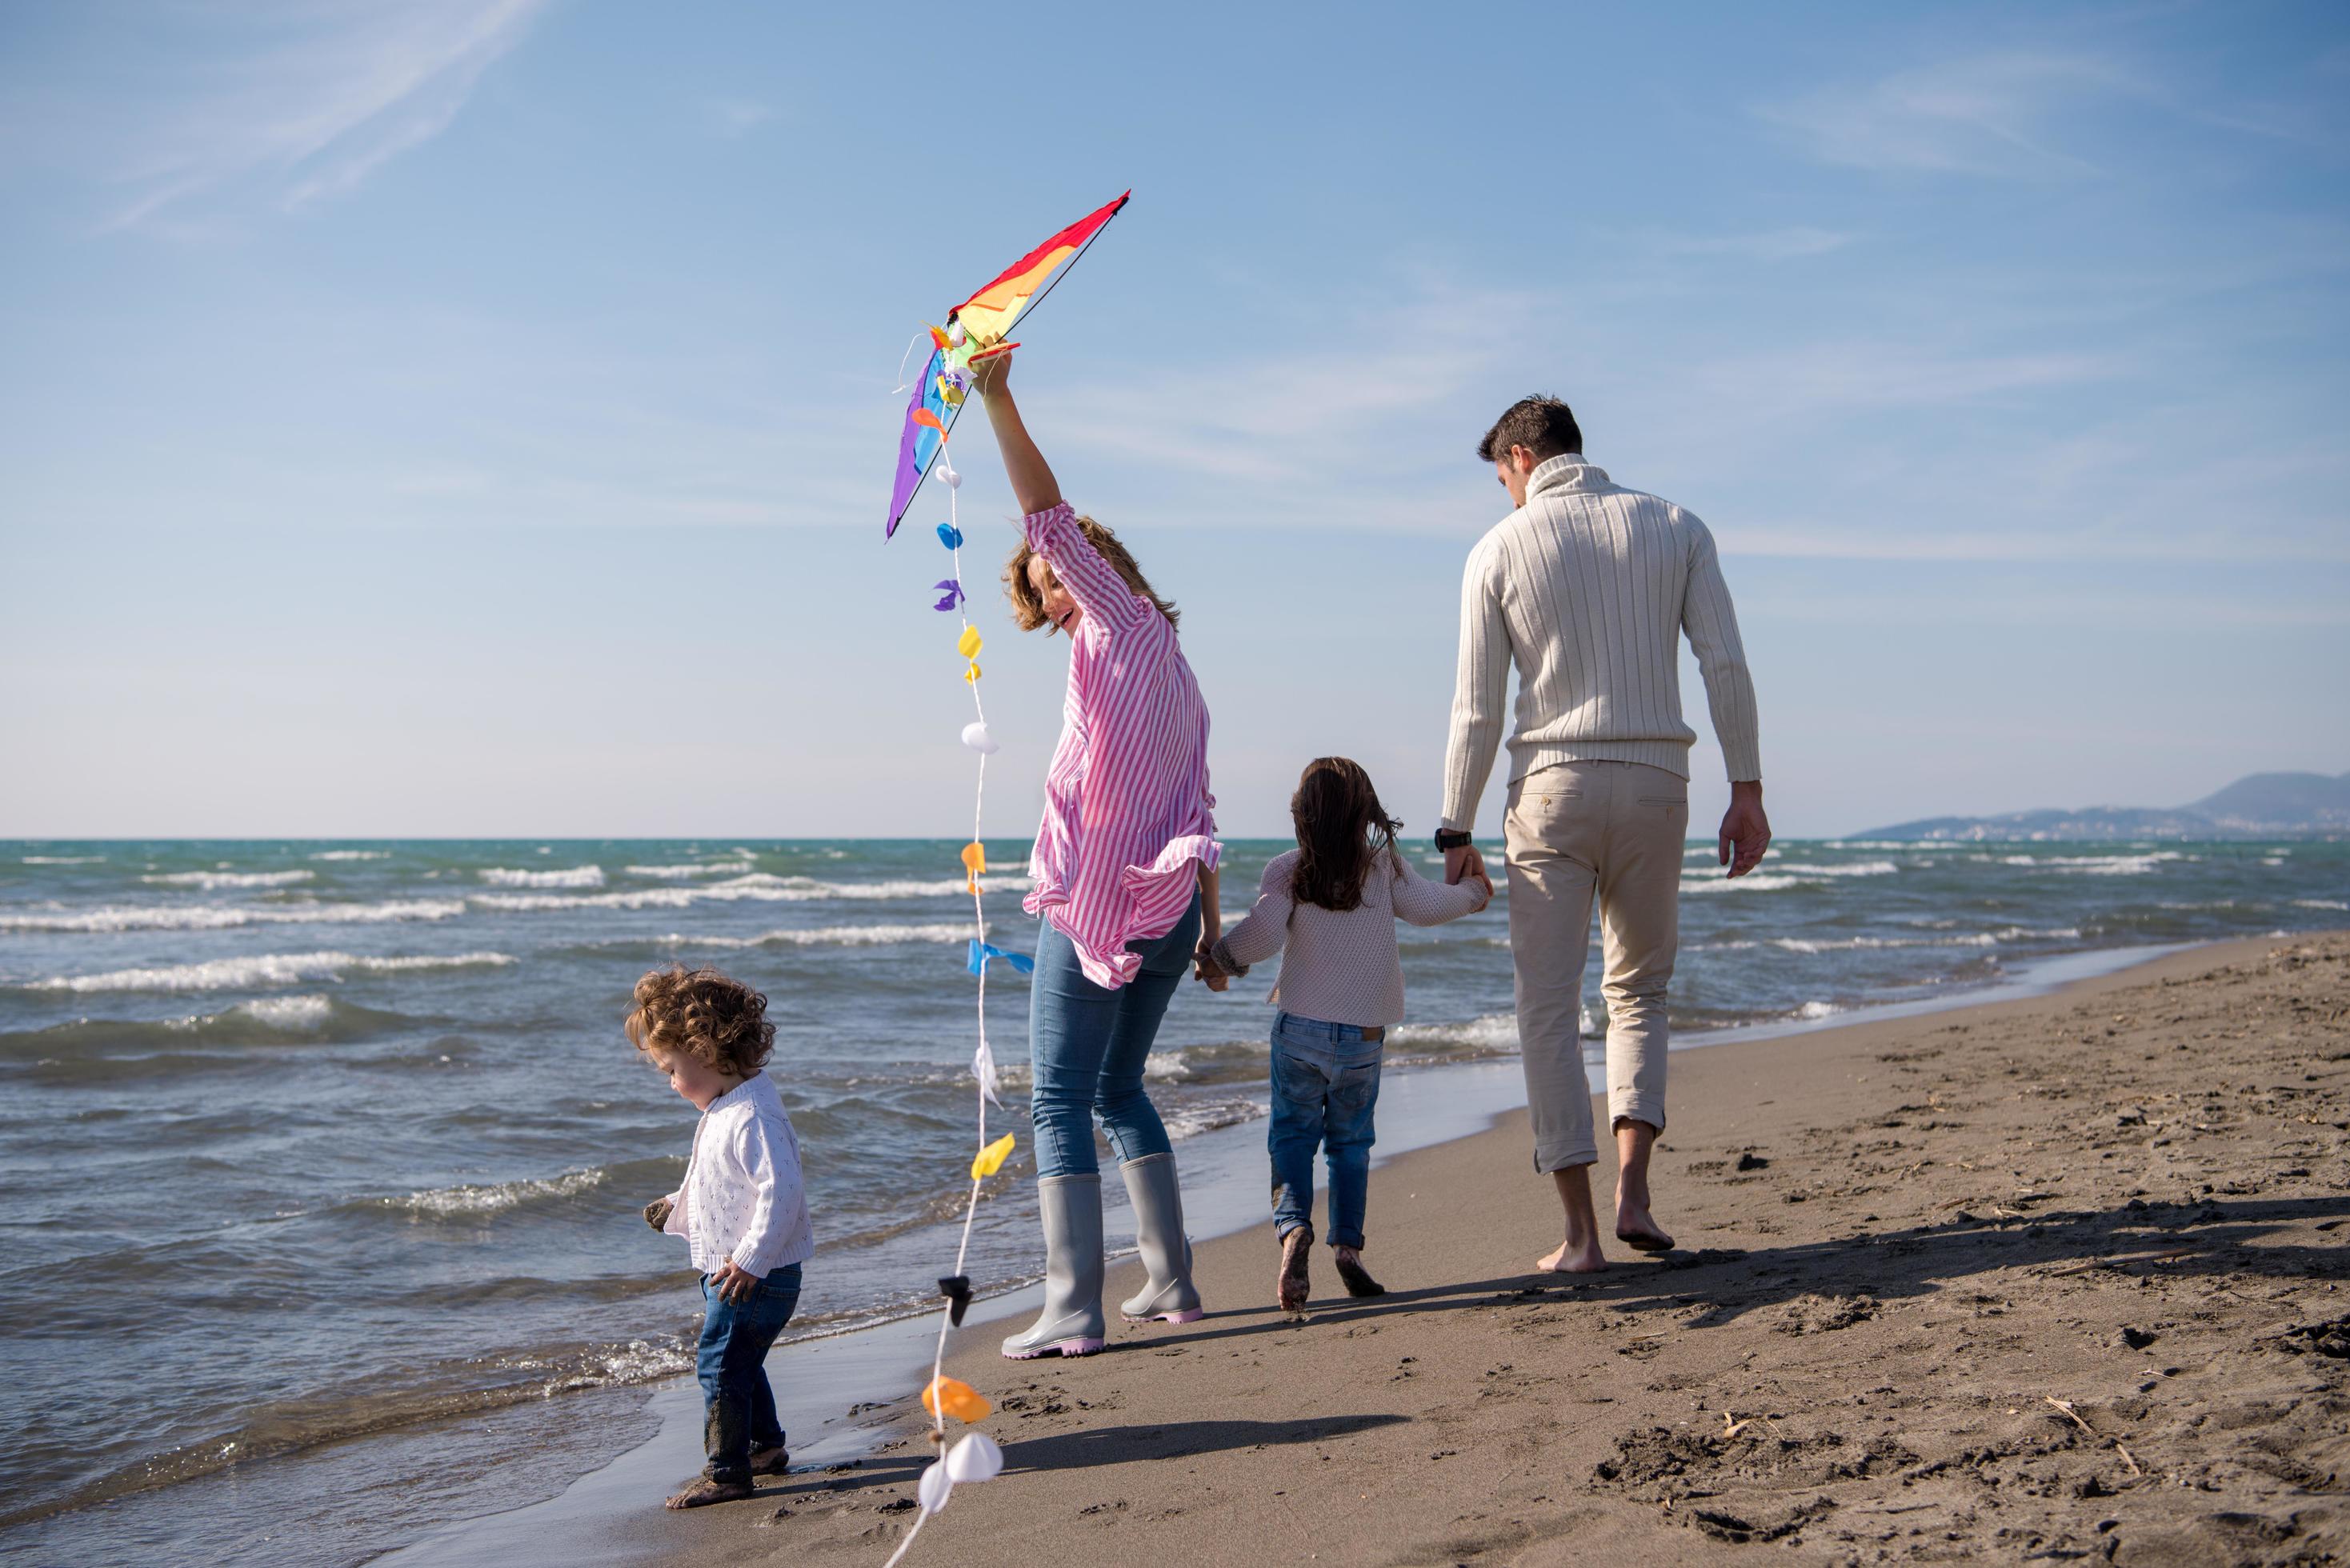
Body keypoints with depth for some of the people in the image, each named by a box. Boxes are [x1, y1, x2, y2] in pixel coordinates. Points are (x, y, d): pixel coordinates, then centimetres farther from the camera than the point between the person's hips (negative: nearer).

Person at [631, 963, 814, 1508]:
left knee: (720, 1362, -7)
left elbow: (781, 1190, -30)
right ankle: (766, 1446, 36)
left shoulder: (751, 1116, -23)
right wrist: (677, 1209, 24)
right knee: (739, 1362, 21)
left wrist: (751, 1260, -28)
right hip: (728, 1268, 11)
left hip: (756, 1275, -11)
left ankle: (727, 1471, 0)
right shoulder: (722, 1111, 12)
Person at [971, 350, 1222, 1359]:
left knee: (1059, 1099, -5)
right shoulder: (1176, 675, 18)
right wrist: (1211, 927, 19)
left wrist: (998, 402, -17)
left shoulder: (1123, 624, -3)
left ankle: (1071, 1309, -8)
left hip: (1095, 904, -9)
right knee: (1119, 1087, 19)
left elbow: (1052, 523, -15)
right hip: (1168, 907, 9)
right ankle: (1170, 1283, 20)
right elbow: (1197, 812, 18)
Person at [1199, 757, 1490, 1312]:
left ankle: (1294, 1226, -16)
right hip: (1365, 1035, 2)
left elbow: (1263, 933, -16)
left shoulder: (1286, 872, -5)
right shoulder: (1386, 865, 0)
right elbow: (1426, 906, 7)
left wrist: (1218, 958, 0)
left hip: (1300, 1025, -1)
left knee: (1292, 1135, 7)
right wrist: (1472, 892, 26)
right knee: (1350, 1140, 14)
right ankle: (1348, 1245, 6)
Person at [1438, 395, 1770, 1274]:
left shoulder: (1500, 549, 1)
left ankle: (1580, 1232, 2)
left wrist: (1457, 831, 5)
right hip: (1655, 781, 3)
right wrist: (1747, 791, 3)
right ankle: (1633, 1187, 1)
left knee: (1549, 1008, 4)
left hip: (1552, 783, -2)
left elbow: (1477, 708, -1)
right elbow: (1725, 664, -1)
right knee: (1639, 989, 18)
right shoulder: (1675, 528, 7)